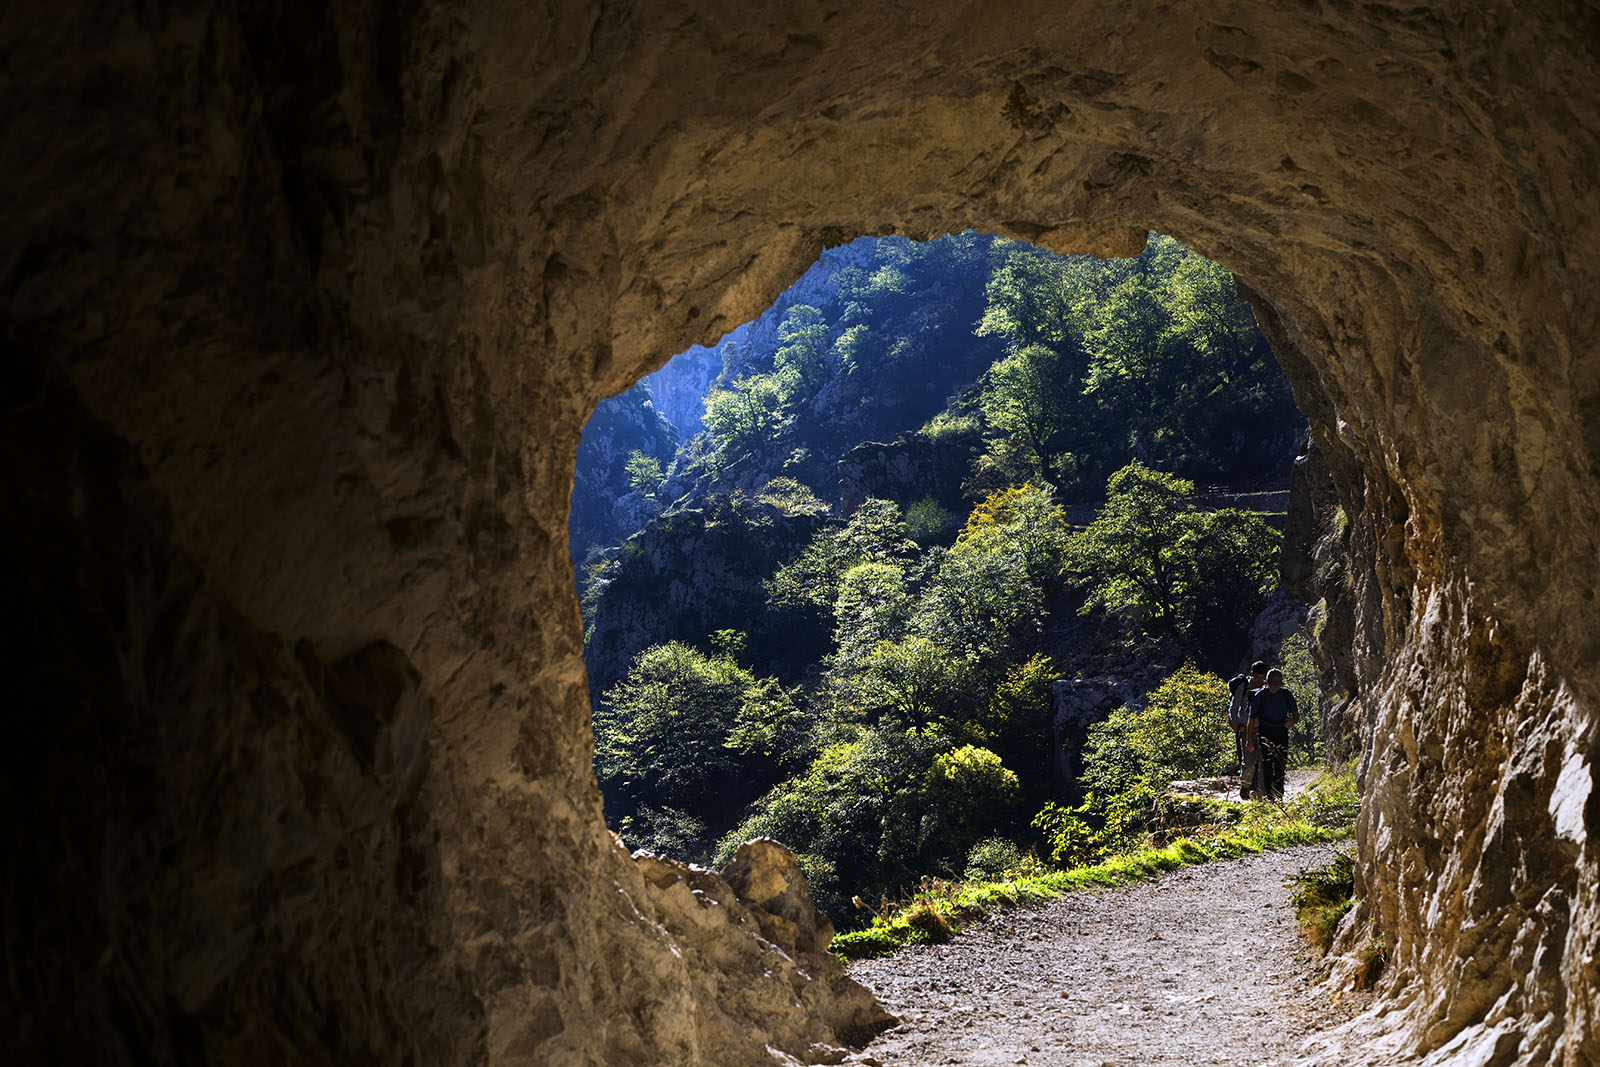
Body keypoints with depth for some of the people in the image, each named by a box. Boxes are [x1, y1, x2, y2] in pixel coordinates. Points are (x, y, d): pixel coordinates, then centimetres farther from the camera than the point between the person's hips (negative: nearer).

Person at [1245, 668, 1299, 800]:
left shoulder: (1287, 694, 1)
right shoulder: (1259, 695, -7)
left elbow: (1296, 715, 4)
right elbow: (1251, 719, -3)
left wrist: (1292, 721, -21)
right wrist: (1249, 741, -6)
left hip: (1282, 733, 3)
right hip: (1265, 732, -3)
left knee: (1280, 766, 6)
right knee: (1267, 763, -18)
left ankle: (1279, 796, 21)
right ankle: (1270, 796, -18)